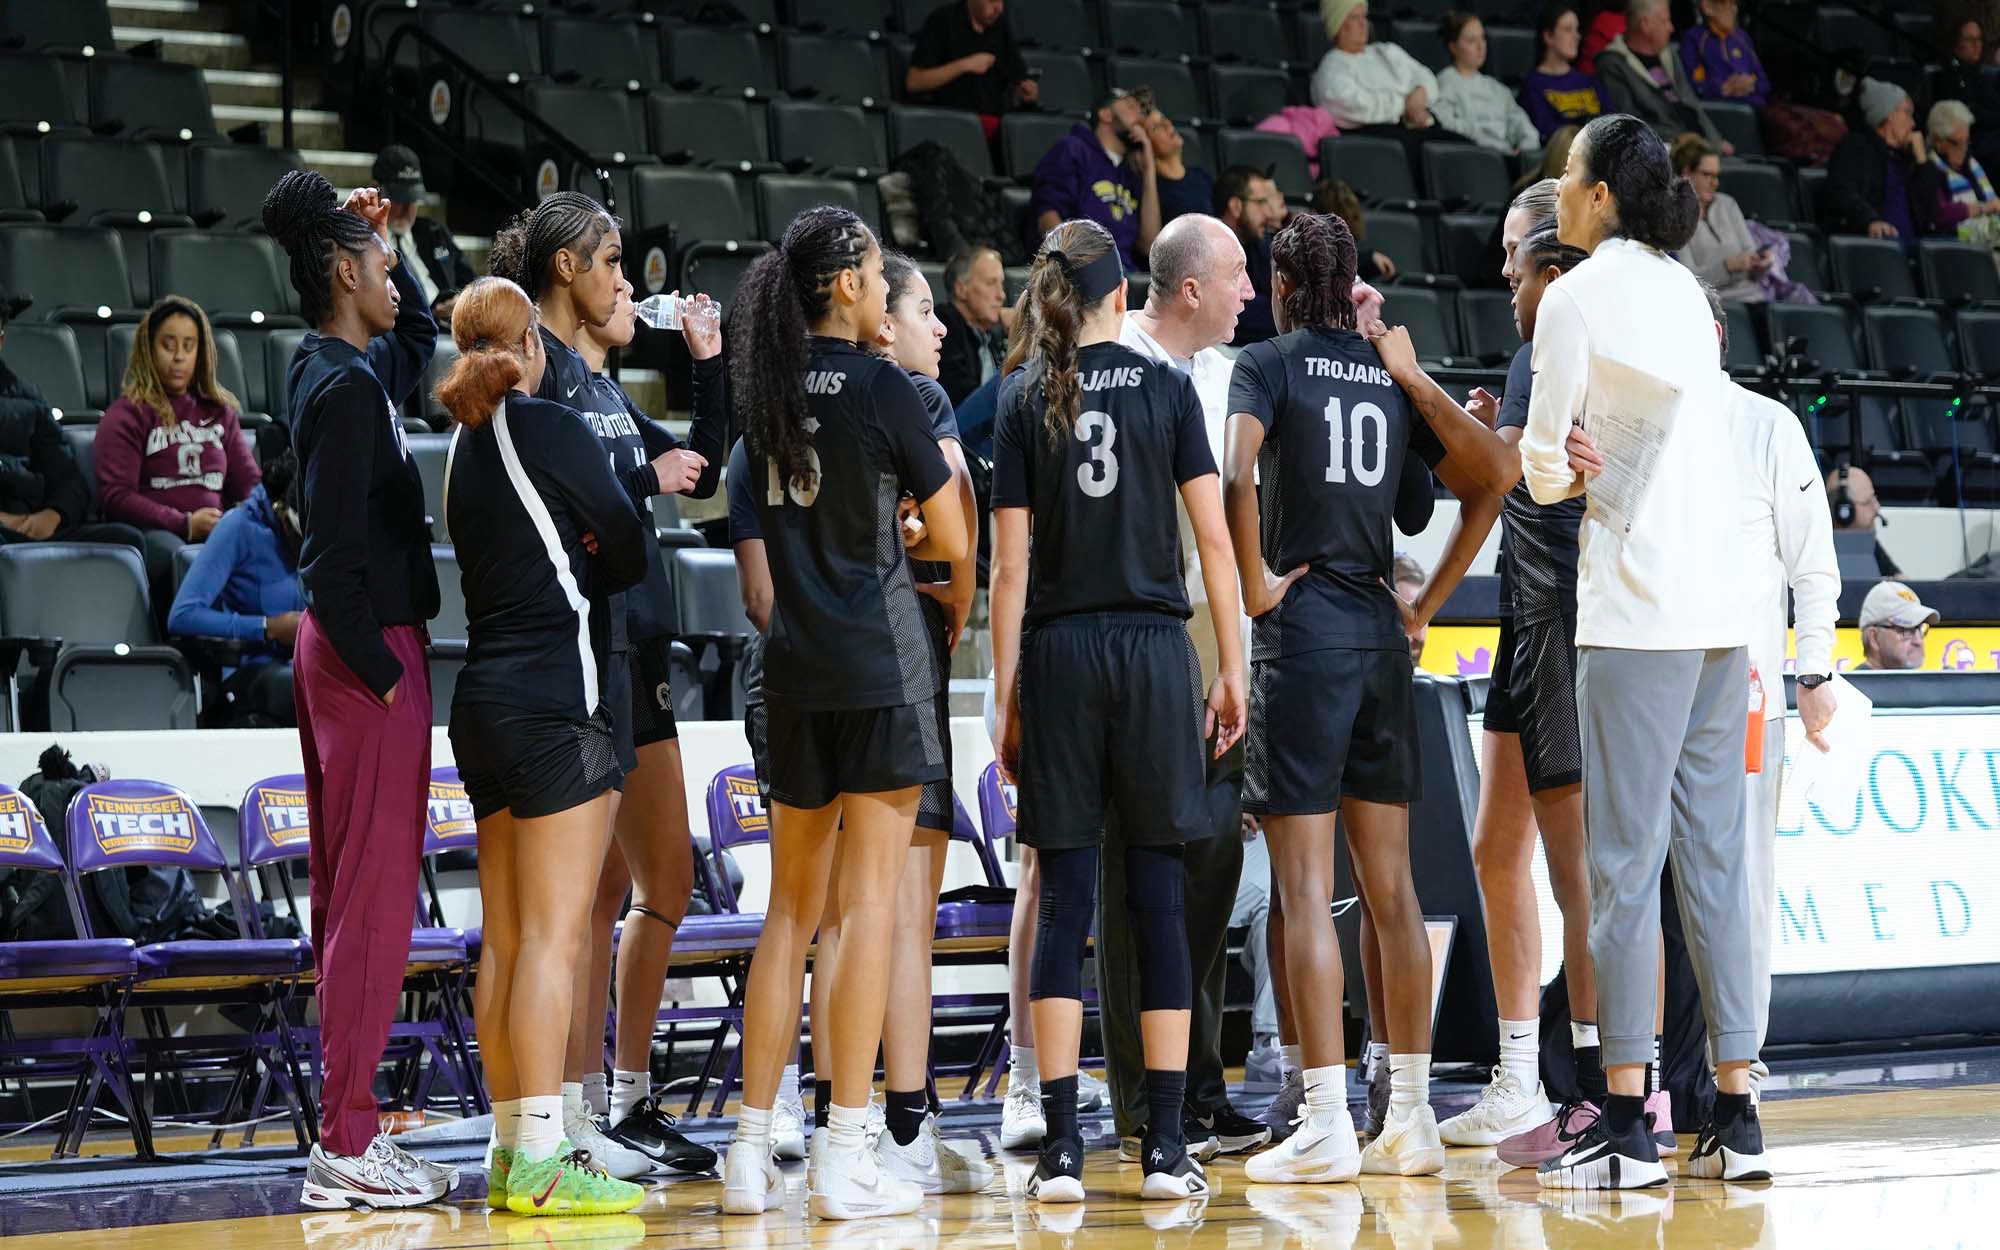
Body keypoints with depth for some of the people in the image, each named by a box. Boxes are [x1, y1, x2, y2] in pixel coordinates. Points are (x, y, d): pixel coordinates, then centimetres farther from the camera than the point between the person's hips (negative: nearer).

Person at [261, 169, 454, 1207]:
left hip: (345, 651, 10)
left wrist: (383, 236, 21)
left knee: (348, 894, 12)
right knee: (376, 897, -9)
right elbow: (335, 556, -21)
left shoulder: (333, 371, 13)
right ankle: (347, 1142, -9)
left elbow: (420, 336, 35)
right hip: (368, 652, -10)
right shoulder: (346, 386, -16)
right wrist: (384, 673, -18)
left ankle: (347, 1128, 16)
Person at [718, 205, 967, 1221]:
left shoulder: (762, 387, 8)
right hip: (880, 660, -5)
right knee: (868, 902, -4)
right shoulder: (881, 388, -8)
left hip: (793, 666, 5)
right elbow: (952, 542, -3)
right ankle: (846, 1156, -5)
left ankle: (751, 1146, 9)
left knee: (790, 907, 11)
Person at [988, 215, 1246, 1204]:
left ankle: (1061, 1148, -2)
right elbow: (1214, 539, -1)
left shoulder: (1025, 402, 2)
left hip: (1058, 652, 0)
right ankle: (1166, 1144, 2)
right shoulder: (1167, 389, 2)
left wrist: (1007, 698, 5)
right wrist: (1231, 669, 5)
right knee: (1159, 898, 3)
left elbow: (1011, 564, 1)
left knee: (1064, 900, 2)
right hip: (1153, 648, 0)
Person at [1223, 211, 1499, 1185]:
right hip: (1380, 633, 6)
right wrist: (1427, 603, 14)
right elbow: (1483, 491, 13)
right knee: (1390, 886, 10)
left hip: (1302, 630, -6)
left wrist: (1254, 582, -10)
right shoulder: (1392, 376, 13)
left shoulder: (1268, 364, -3)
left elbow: (1236, 473, -22)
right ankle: (1411, 1120, 12)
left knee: (1306, 888, -5)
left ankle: (1326, 1129, -8)